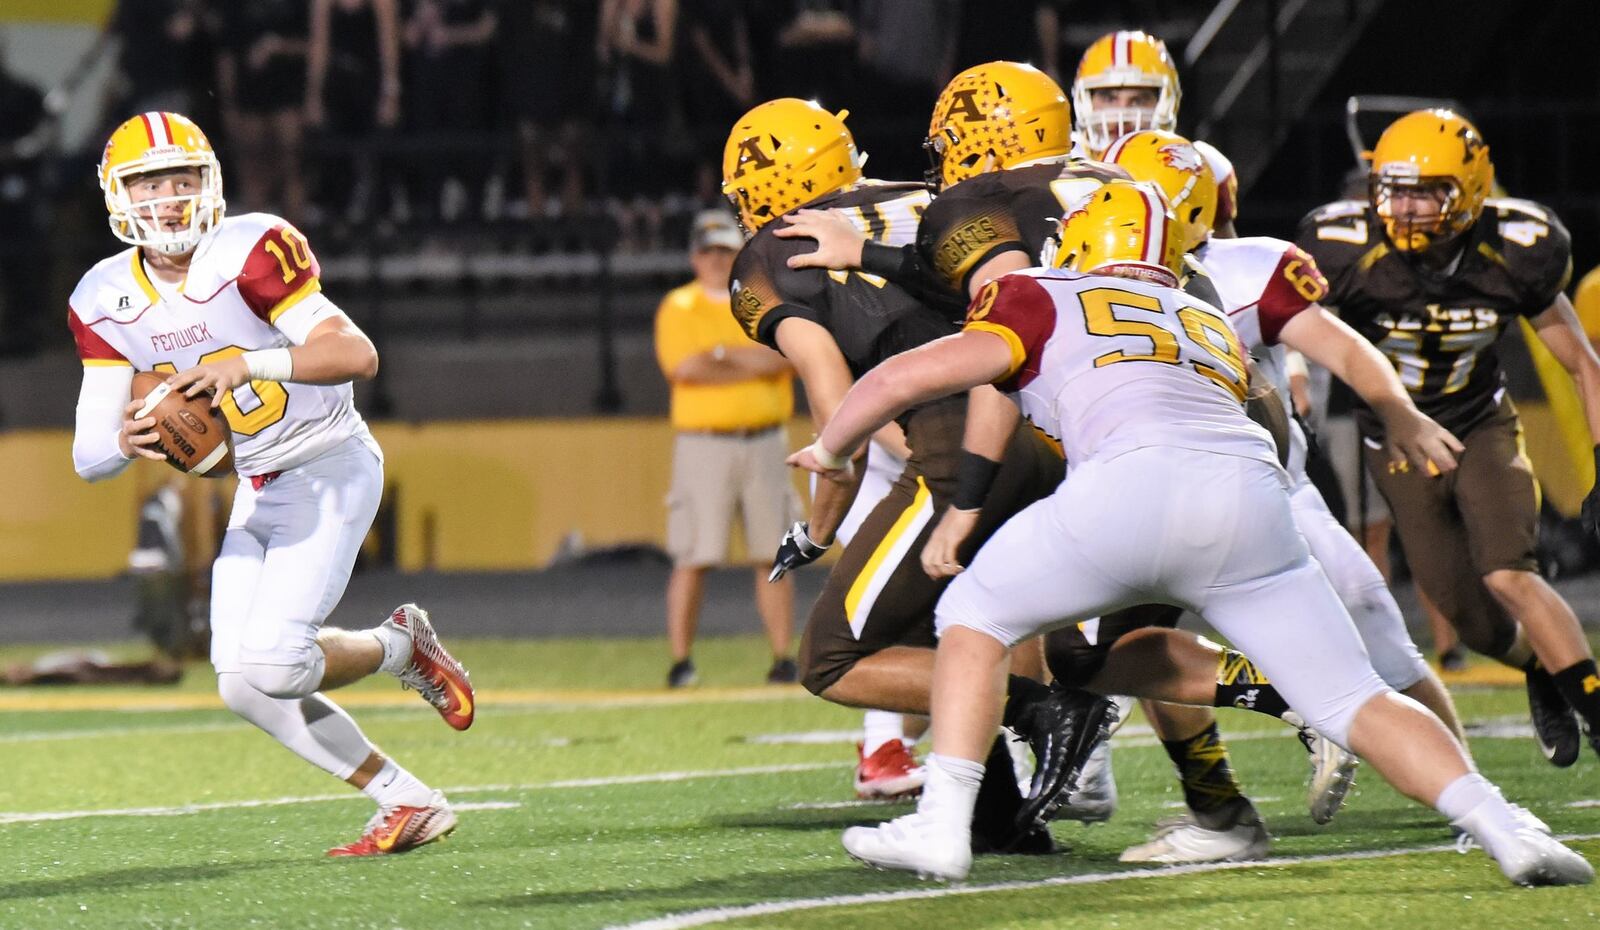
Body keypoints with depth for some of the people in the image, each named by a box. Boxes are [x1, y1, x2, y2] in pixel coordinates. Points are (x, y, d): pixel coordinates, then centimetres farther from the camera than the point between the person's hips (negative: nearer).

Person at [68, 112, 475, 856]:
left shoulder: (249, 253, -18)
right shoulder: (107, 301, -1)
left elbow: (356, 354, -26)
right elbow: (89, 455, -3)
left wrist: (248, 363, -38)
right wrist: (126, 439, -26)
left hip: (331, 468, -7)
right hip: (258, 492, 7)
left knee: (272, 663, -20)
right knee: (243, 684, -1)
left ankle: (400, 645, 10)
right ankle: (408, 803, 9)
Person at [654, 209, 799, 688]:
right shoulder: (679, 308, 4)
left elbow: (778, 357, -6)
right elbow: (684, 368, -12)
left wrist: (718, 354, -9)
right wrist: (754, 365, -8)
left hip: (763, 444, 2)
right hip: (702, 445, -2)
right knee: (692, 556, -7)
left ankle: (783, 658, 6)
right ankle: (680, 661, -5)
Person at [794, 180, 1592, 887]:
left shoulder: (1043, 301, 24)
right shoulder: (1214, 328, 37)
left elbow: (903, 378, 19)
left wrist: (830, 448, 35)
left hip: (1138, 480, -4)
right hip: (1253, 491, 4)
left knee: (976, 617, 18)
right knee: (1352, 701, 10)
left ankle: (942, 827, 8)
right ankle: (1503, 829, -8)